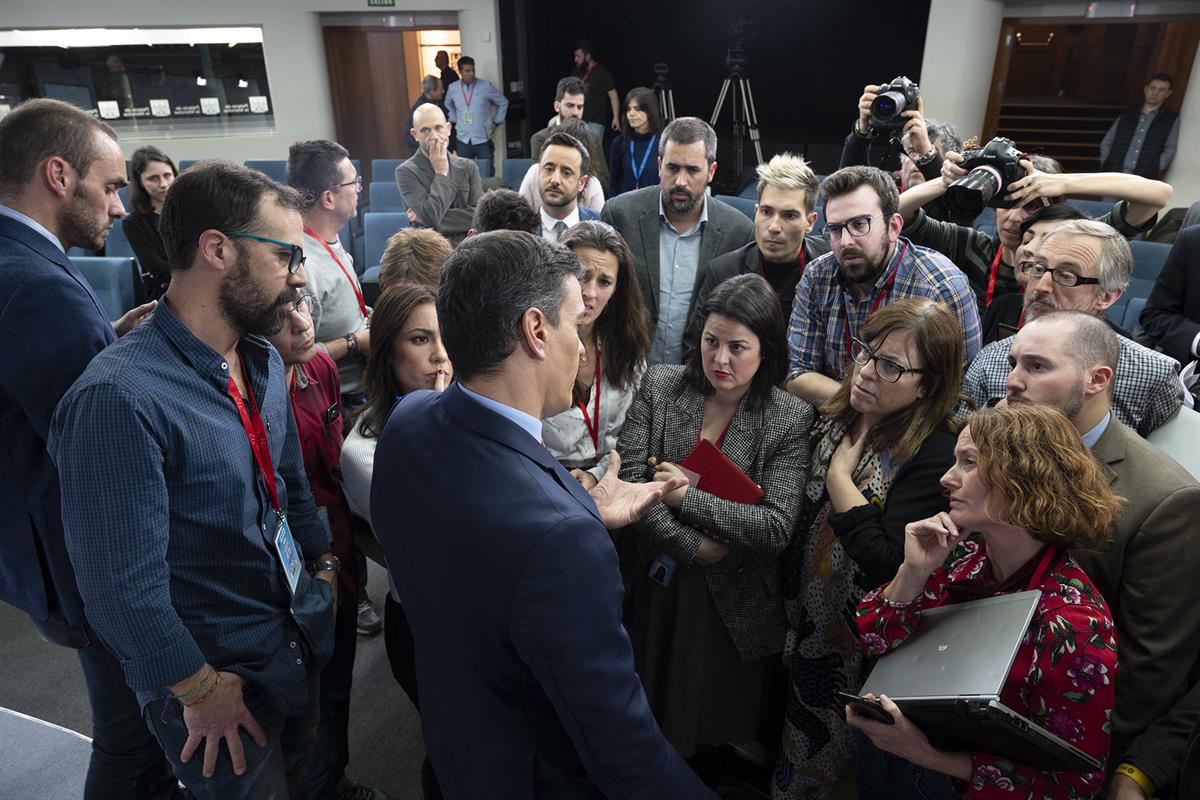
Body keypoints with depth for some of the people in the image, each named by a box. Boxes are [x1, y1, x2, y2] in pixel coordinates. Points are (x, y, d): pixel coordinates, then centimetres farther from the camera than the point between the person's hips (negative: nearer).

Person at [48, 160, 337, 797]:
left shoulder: (261, 359, -1)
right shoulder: (117, 400, -28)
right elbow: (124, 587, -24)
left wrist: (322, 564, 9)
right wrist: (204, 689, -15)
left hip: (301, 637, 7)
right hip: (222, 676, -7)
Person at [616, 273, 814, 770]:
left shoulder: (790, 419, -12)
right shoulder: (659, 386, -7)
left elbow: (776, 527, -18)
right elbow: (627, 479, -14)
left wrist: (687, 497, -21)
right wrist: (695, 547, -19)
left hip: (731, 604, -2)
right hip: (651, 587, 2)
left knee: (710, 721, 18)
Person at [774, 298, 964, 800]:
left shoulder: (935, 454, -23)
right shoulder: (837, 418, -3)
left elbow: (886, 562, -32)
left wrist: (840, 470, -25)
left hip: (862, 647, -6)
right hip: (806, 624, 6)